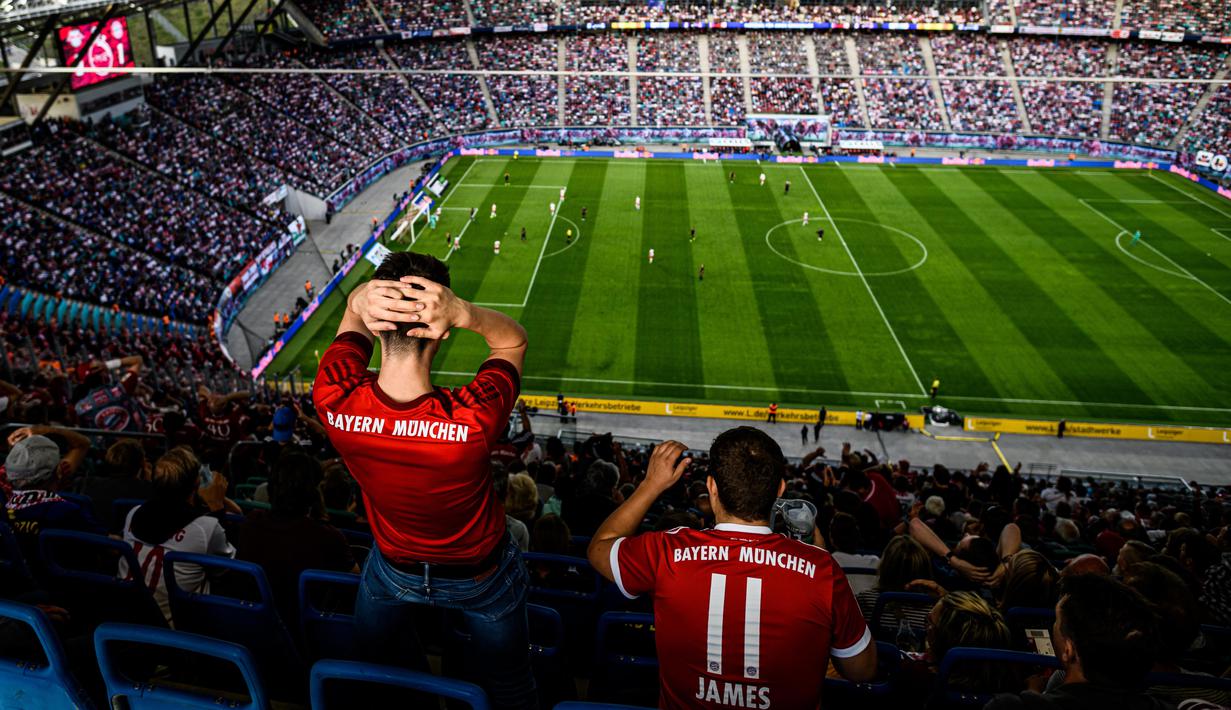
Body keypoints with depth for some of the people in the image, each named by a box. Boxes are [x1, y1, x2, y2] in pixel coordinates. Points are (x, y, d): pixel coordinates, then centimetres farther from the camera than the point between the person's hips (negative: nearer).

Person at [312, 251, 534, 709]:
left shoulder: (335, 401, -33)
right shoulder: (472, 419, -41)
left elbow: (352, 320, -12)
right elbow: (514, 339, -19)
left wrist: (362, 298, -37)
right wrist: (462, 312, -41)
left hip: (394, 568, 3)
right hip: (481, 576, -2)